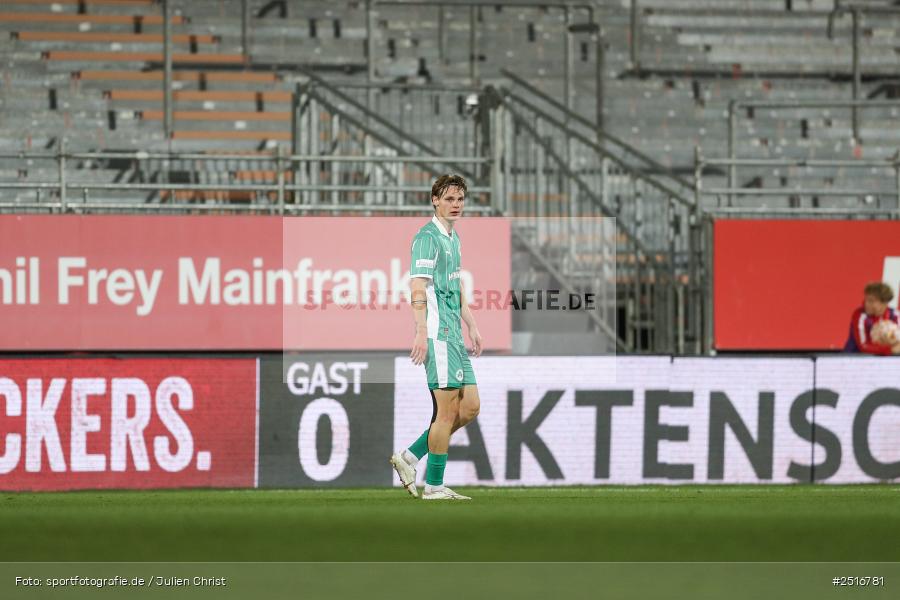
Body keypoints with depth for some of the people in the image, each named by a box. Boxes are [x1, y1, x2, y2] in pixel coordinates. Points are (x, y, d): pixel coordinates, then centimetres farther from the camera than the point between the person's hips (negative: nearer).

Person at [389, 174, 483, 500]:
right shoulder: (428, 237, -10)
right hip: (437, 333, -9)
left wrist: (472, 326, 27)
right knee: (448, 409, -8)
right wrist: (421, 333, -24)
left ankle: (410, 457, 14)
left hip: (454, 335, 9)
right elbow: (418, 288, -17)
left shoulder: (453, 238, 19)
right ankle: (433, 485, -1)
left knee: (470, 407, 7)